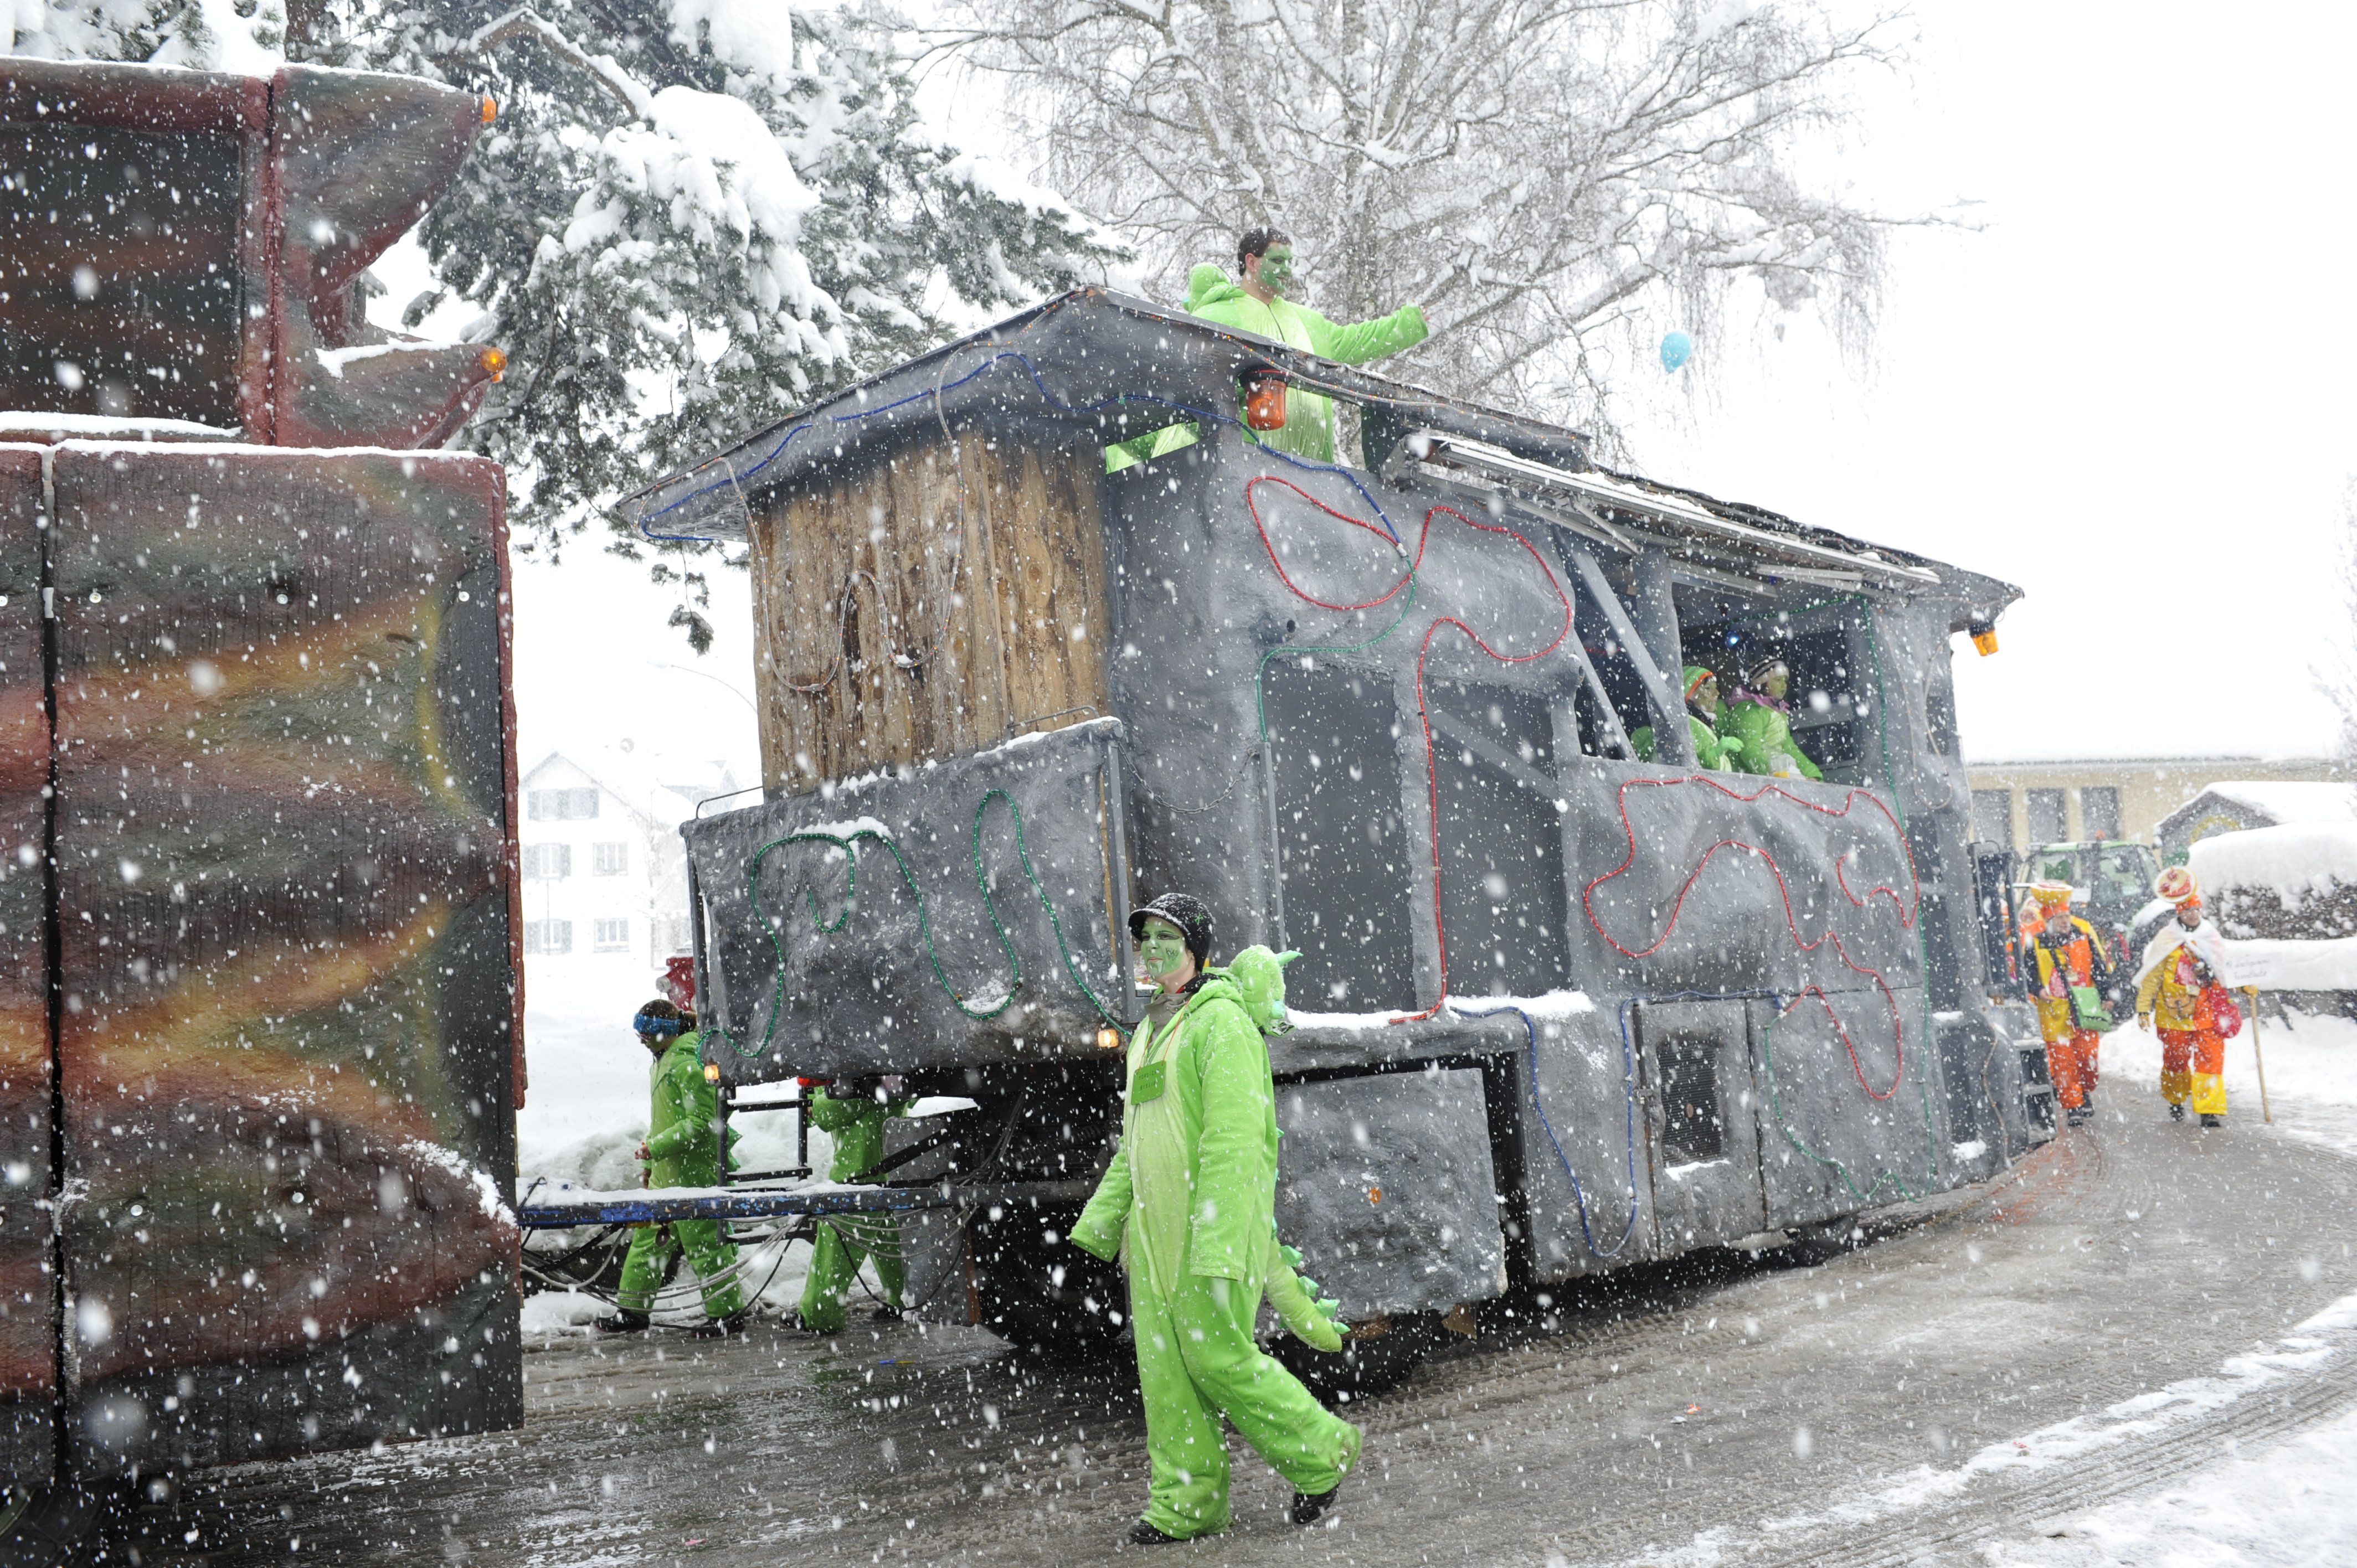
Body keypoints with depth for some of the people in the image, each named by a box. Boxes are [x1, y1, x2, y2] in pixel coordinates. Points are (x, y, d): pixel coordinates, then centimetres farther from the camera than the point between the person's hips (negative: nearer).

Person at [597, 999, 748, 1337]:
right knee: (648, 1237, 14)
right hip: (666, 1173, 10)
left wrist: (654, 1147, -20)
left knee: (702, 1240, -4)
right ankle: (632, 1310, 23)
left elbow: (700, 1123, -22)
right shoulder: (665, 1060, 14)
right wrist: (651, 1161, 23)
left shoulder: (688, 1064, -18)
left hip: (691, 1173, -10)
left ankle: (728, 1314, 6)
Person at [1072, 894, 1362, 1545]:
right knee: (1164, 1366, 7)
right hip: (1155, 1227, 9)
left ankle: (1320, 1453, 14)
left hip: (1215, 1219, -9)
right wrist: (1098, 1224, 15)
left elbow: (1234, 1139, -19)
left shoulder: (1222, 1022, -12)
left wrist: (1218, 1244, -24)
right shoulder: (1151, 1032, 17)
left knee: (1218, 1356, -5)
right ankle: (1186, 1503, 15)